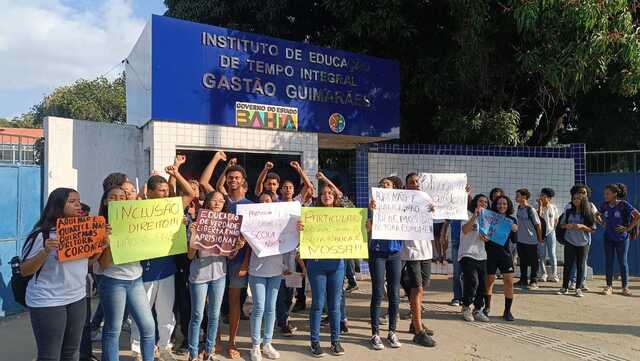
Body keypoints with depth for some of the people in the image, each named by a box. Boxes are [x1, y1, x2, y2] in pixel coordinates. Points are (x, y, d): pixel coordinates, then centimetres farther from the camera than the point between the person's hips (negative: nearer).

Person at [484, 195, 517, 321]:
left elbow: (514, 240, 4)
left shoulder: (512, 220, 4)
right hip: (490, 253, -1)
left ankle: (507, 311, 8)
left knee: (509, 281, -5)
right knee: (489, 281, 9)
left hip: (505, 254, 1)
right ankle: (487, 307, 29)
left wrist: (515, 230, -14)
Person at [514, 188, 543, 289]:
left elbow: (538, 224, -11)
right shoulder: (519, 208, 3)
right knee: (522, 261, 14)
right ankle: (523, 280, 25)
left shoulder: (531, 210, -18)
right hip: (520, 240, 7)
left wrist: (540, 238, -5)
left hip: (531, 241, -7)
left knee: (533, 262, 4)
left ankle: (534, 281, 13)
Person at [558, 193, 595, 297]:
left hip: (583, 242, -1)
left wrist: (582, 226, -19)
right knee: (567, 264, 1)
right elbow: (562, 224, 10)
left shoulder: (588, 213, -3)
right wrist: (567, 226, -11)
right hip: (569, 242, 1)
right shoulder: (568, 212, 3)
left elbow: (592, 229, -3)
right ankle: (564, 287, 8)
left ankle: (578, 288, 13)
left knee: (580, 265, 5)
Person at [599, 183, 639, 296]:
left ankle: (625, 287, 17)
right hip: (608, 238, 4)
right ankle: (609, 286, 14)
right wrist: (605, 225, 7)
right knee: (608, 261, 6)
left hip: (622, 238, -4)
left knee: (622, 262, 5)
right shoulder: (605, 205, 0)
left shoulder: (623, 204, -13)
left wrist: (628, 228, -16)